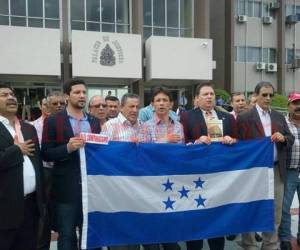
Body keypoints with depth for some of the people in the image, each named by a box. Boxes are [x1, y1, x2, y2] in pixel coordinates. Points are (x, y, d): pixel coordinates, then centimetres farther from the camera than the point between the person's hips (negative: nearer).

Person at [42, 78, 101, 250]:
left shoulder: (94, 122, 10)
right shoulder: (53, 121, -3)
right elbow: (46, 154, -7)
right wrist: (68, 148, -22)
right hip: (66, 188, -3)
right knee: (67, 236, 9)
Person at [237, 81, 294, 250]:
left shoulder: (279, 117, 12)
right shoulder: (244, 118, -5)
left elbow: (291, 140, 12)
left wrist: (283, 138, -10)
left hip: (276, 170, 5)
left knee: (275, 212, 13)